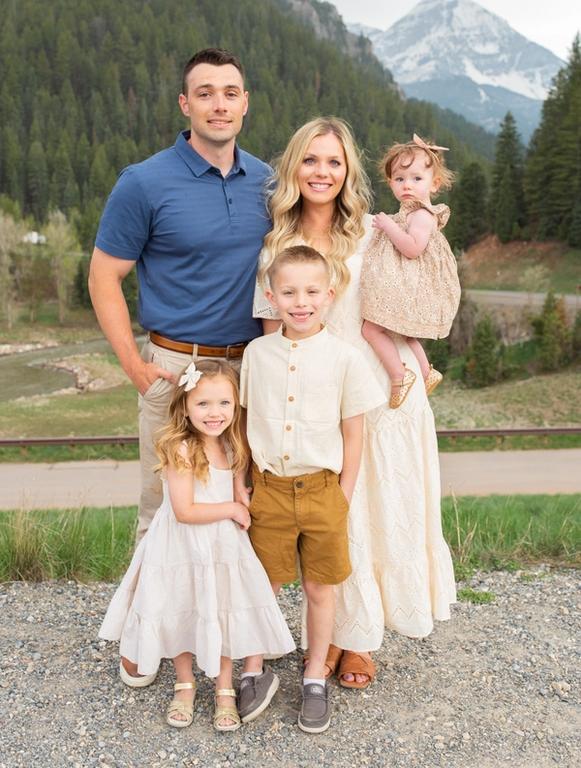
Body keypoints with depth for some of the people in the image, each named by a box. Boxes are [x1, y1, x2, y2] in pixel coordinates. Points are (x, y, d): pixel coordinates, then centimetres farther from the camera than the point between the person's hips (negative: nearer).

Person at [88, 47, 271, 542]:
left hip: (253, 366, 4)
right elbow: (104, 277, -4)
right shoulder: (145, 183, -7)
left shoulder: (265, 181, 6)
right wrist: (135, 365, -13)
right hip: (177, 366, -4)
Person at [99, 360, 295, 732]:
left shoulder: (232, 447, -1)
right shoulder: (181, 449, -22)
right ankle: (185, 685, 36)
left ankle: (225, 690, 30)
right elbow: (184, 511, -24)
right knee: (183, 614, 13)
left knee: (221, 615, 13)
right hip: (183, 548, -5)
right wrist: (232, 509, -16)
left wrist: (239, 513, -6)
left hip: (222, 546, 5)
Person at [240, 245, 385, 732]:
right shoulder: (257, 353, -1)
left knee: (320, 589, 12)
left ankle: (315, 679, 31)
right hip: (268, 488, 1)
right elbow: (245, 422, 7)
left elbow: (353, 434, -2)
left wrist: (344, 497, -2)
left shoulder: (344, 358, -7)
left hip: (321, 489, -1)